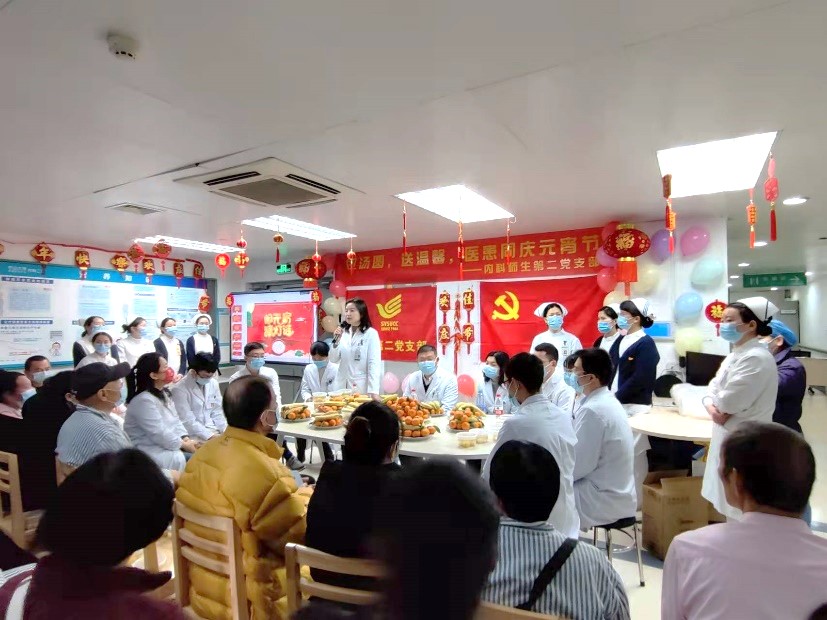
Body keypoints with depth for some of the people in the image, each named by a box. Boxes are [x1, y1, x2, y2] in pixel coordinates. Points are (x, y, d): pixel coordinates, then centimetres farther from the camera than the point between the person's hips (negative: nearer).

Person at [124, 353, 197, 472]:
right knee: (180, 460, -29)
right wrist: (185, 445, -18)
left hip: (169, 444, 8)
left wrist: (186, 438, -7)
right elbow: (159, 434, -24)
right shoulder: (144, 400, -21)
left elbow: (175, 421, 9)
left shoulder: (164, 393, 9)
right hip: (149, 451, -8)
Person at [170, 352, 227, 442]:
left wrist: (226, 431, -5)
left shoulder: (213, 383, 3)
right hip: (194, 435, -6)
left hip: (214, 430, 6)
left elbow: (217, 412, 9)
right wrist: (210, 436, -21)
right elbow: (187, 421, -15)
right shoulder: (179, 389, -13)